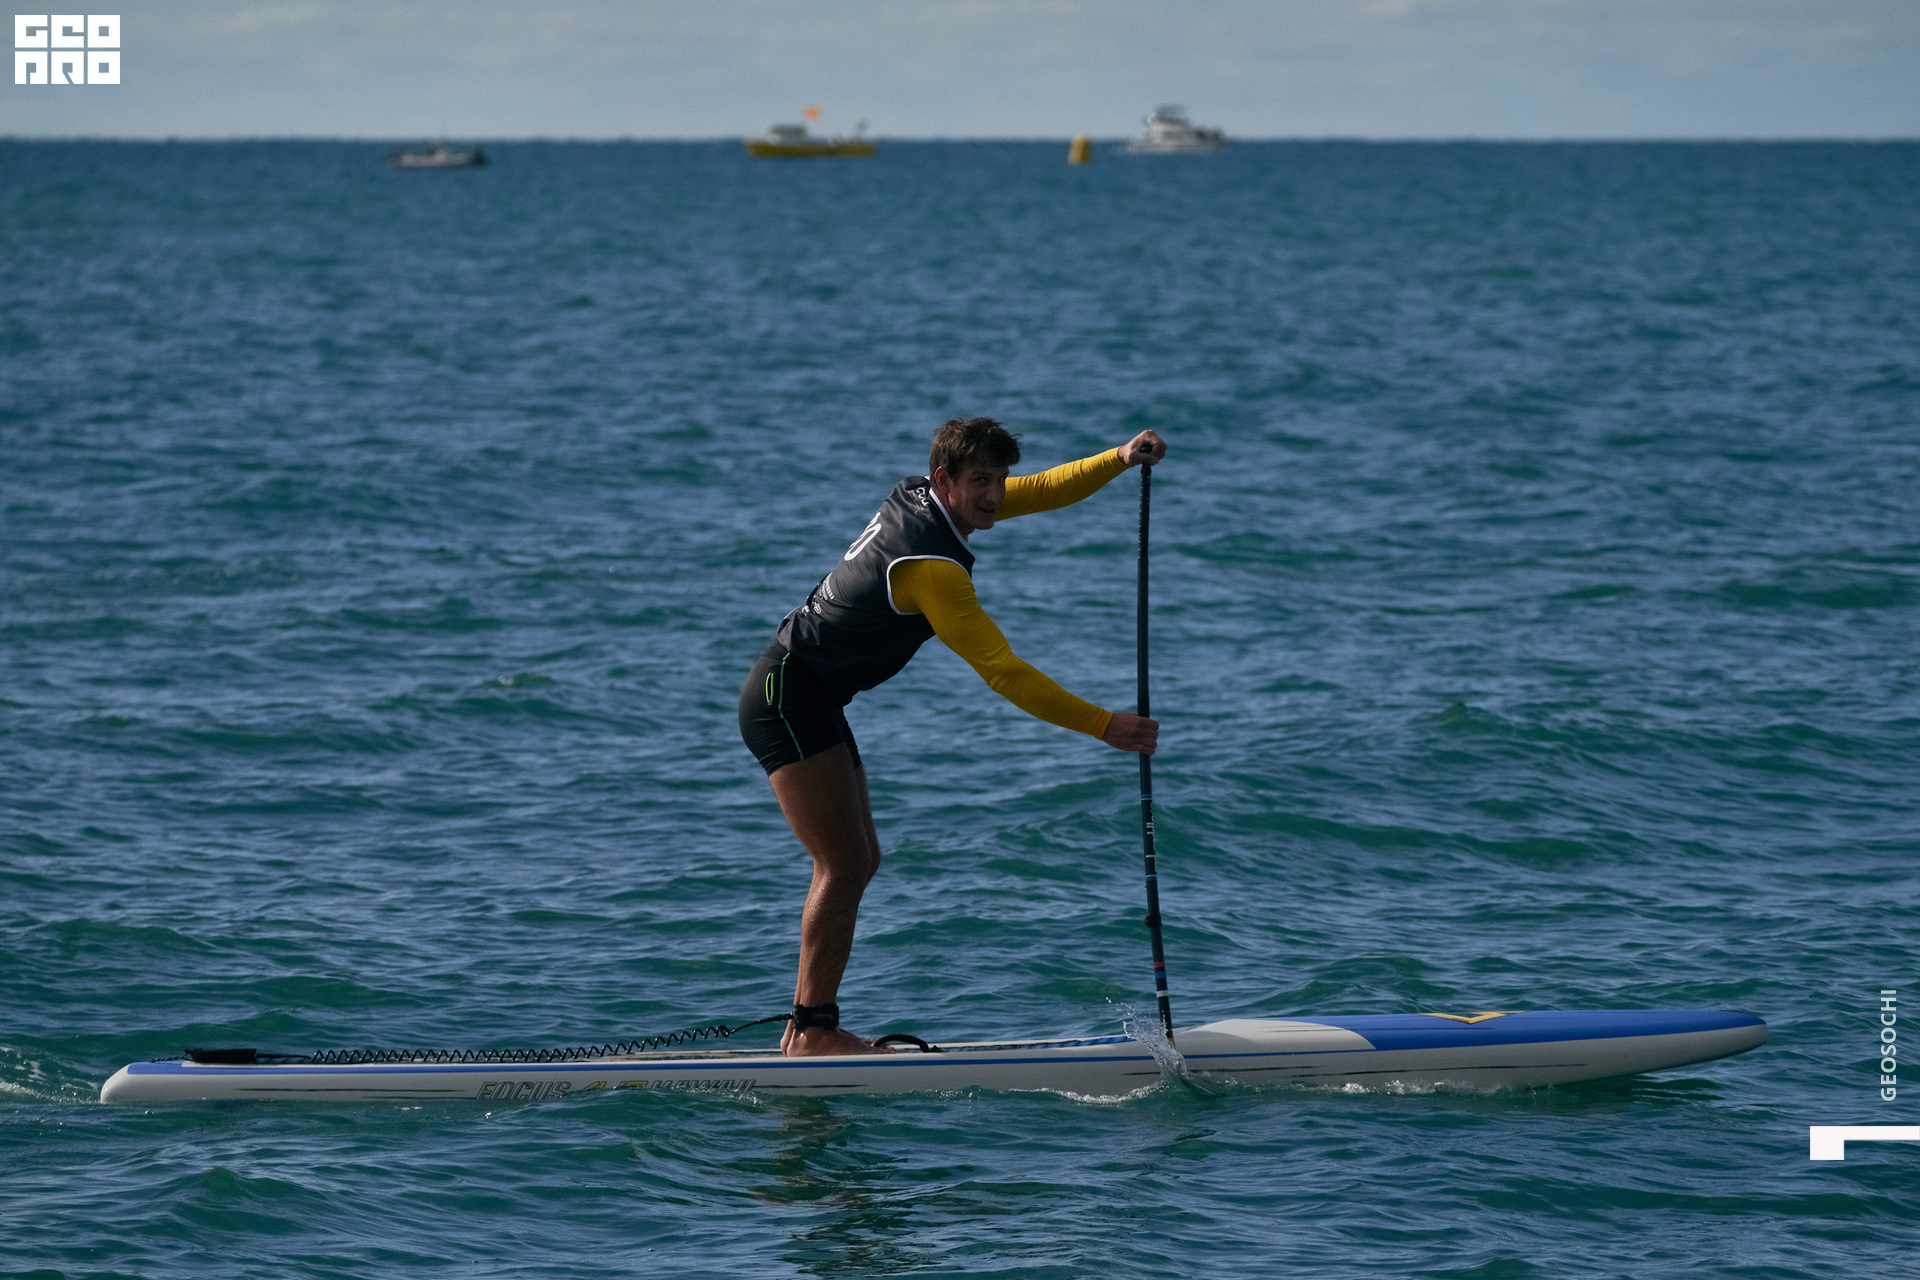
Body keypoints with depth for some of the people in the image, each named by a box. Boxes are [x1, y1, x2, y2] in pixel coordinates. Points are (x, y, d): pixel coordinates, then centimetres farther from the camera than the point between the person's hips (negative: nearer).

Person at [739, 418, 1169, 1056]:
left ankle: (806, 1028, 9)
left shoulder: (920, 495, 4)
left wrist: (1120, 459, -3)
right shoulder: (933, 568, -25)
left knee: (858, 861, 10)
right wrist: (1104, 725, -26)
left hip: (810, 702, 11)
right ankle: (815, 1030, -13)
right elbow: (1003, 672, -27)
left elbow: (1041, 492, 13)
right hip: (789, 698, -11)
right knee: (845, 864, -14)